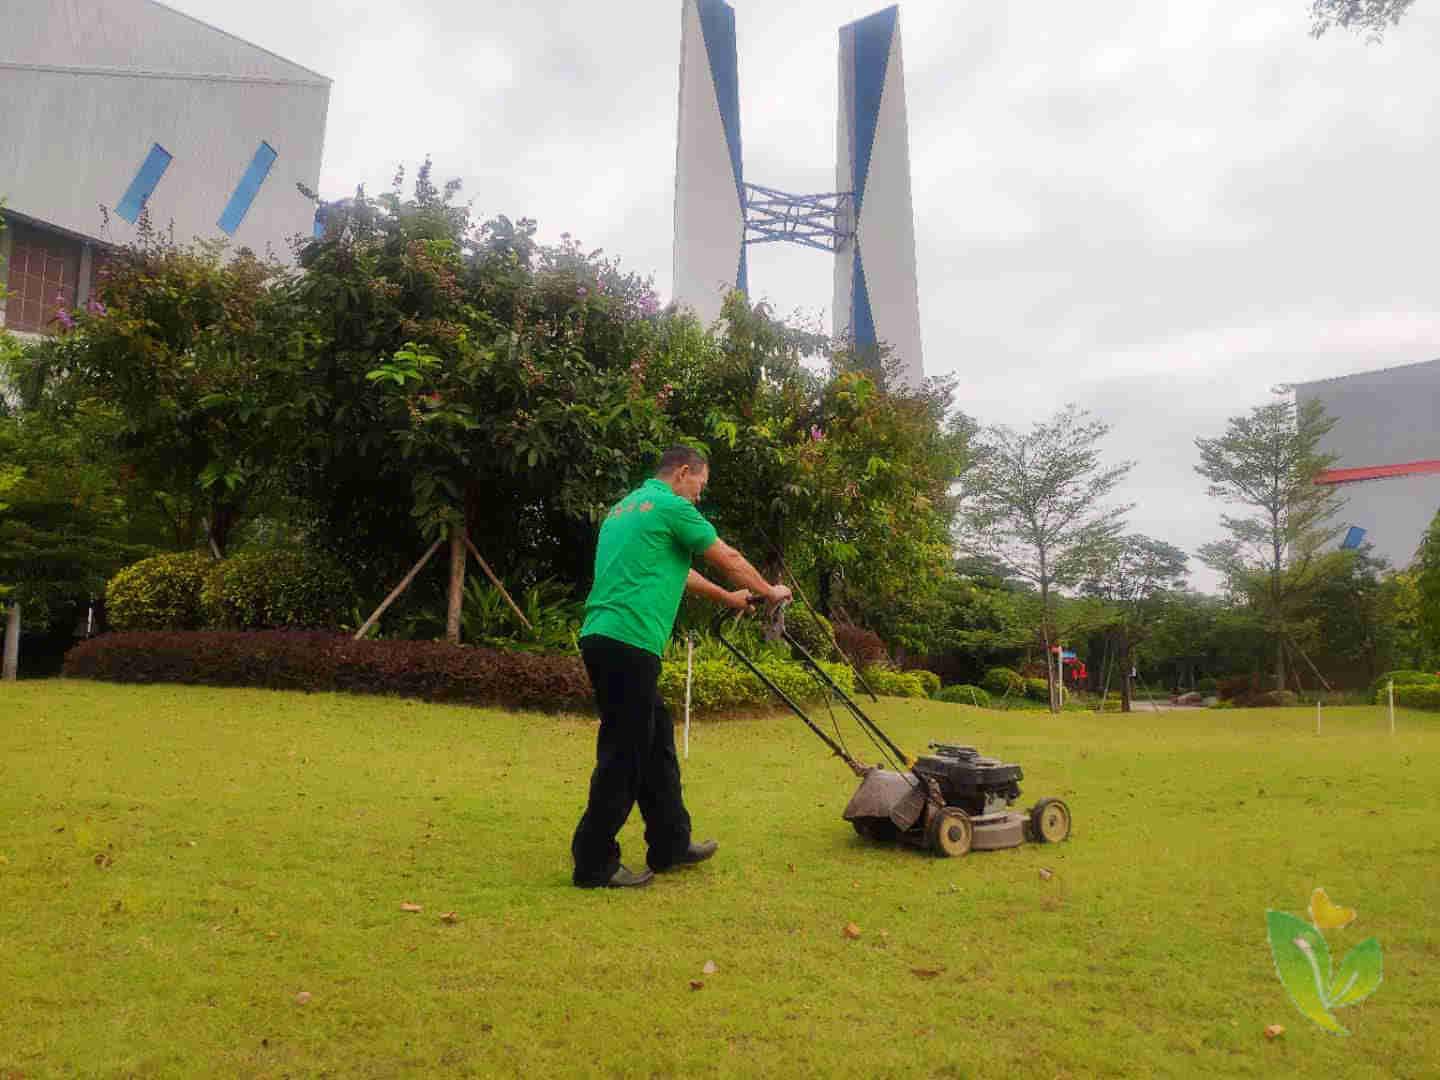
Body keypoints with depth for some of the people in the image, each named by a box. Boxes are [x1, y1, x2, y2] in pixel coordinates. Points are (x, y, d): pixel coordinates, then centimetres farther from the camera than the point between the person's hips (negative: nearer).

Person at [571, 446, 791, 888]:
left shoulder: (626, 506, 23)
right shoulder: (671, 506, -5)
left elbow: (676, 570, 33)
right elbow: (729, 560, 4)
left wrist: (726, 598, 42)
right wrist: (770, 591, 21)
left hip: (604, 637, 10)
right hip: (629, 642, -10)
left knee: (656, 740, 17)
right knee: (625, 753, -2)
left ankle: (670, 844, 25)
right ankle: (594, 863, 6)